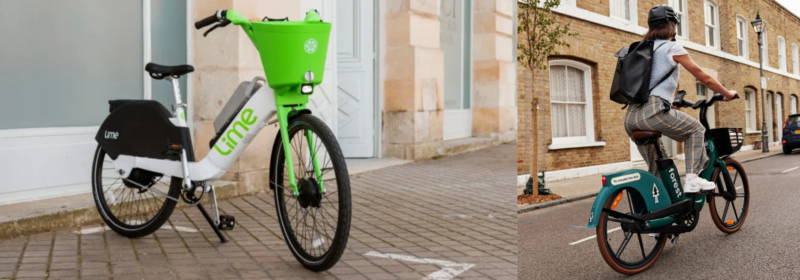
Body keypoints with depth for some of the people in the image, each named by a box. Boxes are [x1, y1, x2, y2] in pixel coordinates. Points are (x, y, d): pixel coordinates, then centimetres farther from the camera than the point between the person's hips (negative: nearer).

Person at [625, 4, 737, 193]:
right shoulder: (673, 48, 4)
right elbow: (705, 79, 9)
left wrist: (670, 103, 49)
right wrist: (728, 94, 24)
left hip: (630, 119, 7)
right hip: (654, 112, -7)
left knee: (657, 168, 23)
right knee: (696, 129, 17)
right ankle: (692, 179, 6)